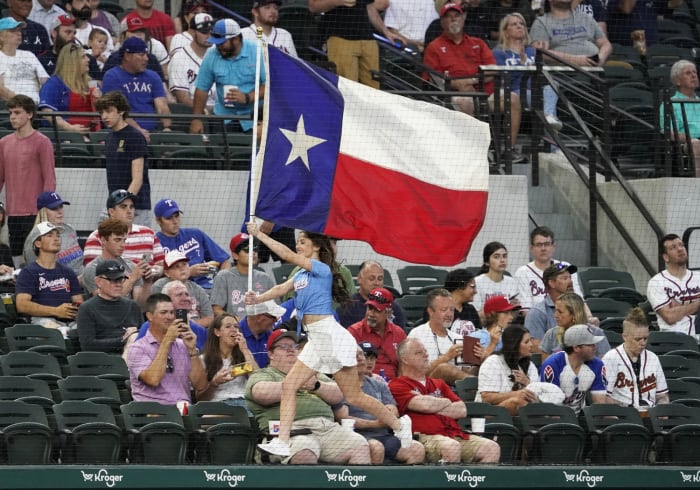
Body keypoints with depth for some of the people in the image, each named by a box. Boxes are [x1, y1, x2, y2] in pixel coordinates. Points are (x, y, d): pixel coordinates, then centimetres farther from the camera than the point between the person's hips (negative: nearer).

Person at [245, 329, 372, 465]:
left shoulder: (314, 373, 33)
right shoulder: (262, 375, 18)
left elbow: (338, 395, 20)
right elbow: (263, 393, -6)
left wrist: (316, 386, 0)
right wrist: (297, 383, 0)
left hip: (328, 427, 5)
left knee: (360, 446, -22)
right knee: (304, 453, -40)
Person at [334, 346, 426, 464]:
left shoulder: (379, 385, 25)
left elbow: (394, 414, 14)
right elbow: (343, 418, -5)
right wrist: (374, 424, -12)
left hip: (384, 435, 5)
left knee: (417, 448, -22)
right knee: (376, 447, -40)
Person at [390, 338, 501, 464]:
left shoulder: (439, 384, 29)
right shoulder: (398, 386, 7)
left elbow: (462, 410, 16)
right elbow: (424, 405, -10)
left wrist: (434, 407, 3)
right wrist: (446, 402, 11)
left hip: (455, 434, 7)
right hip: (426, 438, -7)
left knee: (492, 448, -16)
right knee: (452, 448, -40)